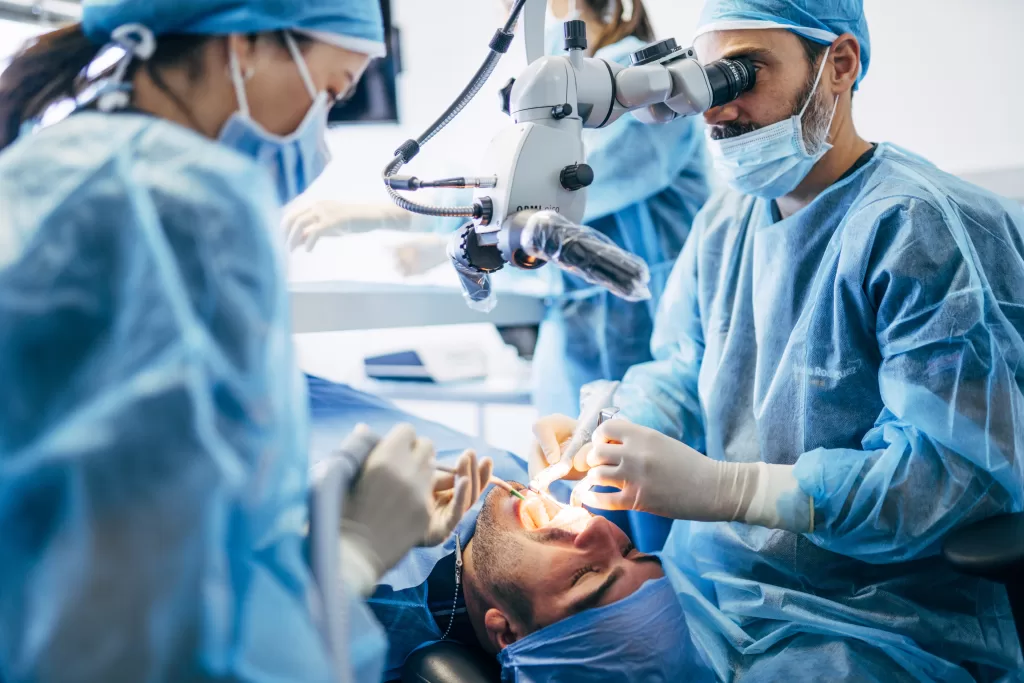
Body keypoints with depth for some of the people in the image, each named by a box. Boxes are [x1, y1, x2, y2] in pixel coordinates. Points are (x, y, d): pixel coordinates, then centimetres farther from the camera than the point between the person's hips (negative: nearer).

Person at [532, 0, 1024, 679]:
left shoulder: (927, 227, -16)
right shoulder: (724, 221, 10)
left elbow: (960, 467, -24)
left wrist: (719, 488, -29)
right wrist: (602, 438, -8)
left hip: (872, 624, -6)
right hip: (700, 584, 7)